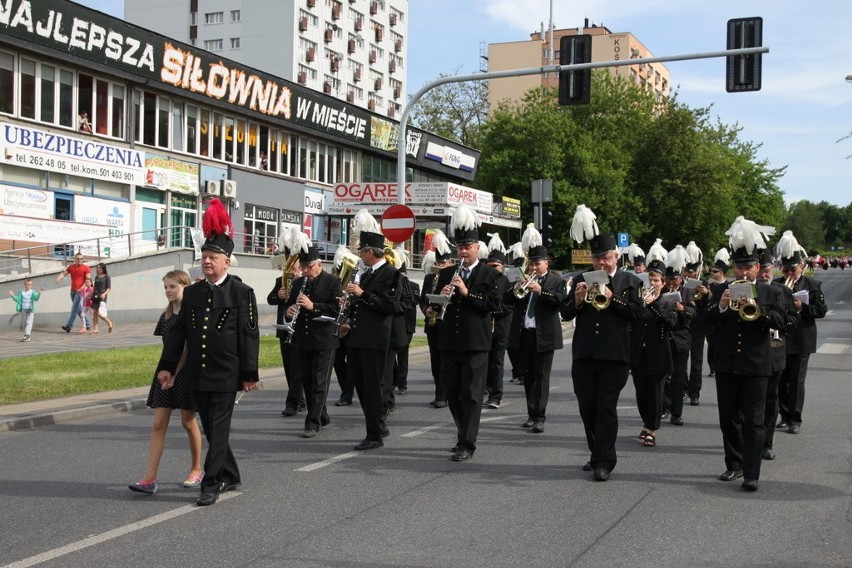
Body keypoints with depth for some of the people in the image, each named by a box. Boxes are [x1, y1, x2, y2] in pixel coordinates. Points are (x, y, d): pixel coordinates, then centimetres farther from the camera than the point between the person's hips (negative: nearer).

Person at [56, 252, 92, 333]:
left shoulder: (86, 268, -4)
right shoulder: (71, 267, 12)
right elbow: (64, 273, 4)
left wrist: (82, 288, -23)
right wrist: (59, 277, -19)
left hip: (80, 291, -6)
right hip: (72, 290, 6)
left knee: (74, 308, -13)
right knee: (78, 308, 11)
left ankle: (69, 326, -17)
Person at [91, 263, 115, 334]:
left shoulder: (106, 277, 0)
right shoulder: (96, 277, 17)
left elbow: (109, 288, -5)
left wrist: (104, 294, -20)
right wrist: (91, 295, 17)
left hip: (102, 297, -6)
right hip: (95, 296, 6)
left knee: (100, 313, -14)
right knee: (94, 313, -1)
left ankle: (110, 323, 9)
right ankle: (95, 329, 2)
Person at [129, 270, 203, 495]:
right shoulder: (166, 316, 10)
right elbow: (169, 347, 14)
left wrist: (174, 374, -18)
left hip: (186, 372, -6)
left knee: (188, 422, 6)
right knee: (158, 424, -2)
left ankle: (196, 469, 24)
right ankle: (150, 478, -5)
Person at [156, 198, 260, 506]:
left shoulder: (242, 293, -6)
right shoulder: (192, 293, 8)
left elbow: (249, 336, -7)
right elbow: (178, 331, 9)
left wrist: (249, 374, -9)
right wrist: (167, 365, 4)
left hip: (226, 375, -5)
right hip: (197, 374, 6)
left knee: (218, 429, -3)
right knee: (211, 429, 14)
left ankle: (211, 484, 3)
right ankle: (230, 476, 28)